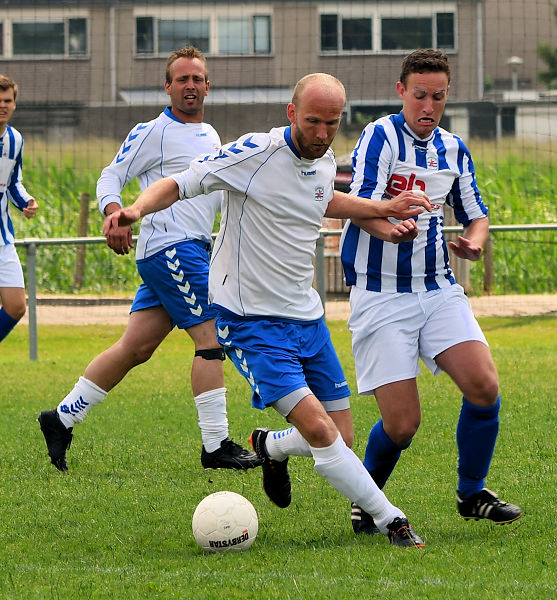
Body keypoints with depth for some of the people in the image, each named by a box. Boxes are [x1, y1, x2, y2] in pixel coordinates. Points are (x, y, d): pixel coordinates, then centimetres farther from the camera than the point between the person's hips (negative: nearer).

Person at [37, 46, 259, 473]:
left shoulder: (211, 137, 21)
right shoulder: (153, 133, -5)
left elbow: (220, 195, 32)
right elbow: (111, 177, -8)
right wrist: (114, 214, -27)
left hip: (194, 249, 8)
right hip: (170, 247, -8)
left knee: (136, 347, 7)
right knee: (211, 338, -12)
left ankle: (62, 419, 14)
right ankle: (216, 446, -11)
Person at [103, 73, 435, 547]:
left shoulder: (325, 160, 5)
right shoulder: (254, 153, -17)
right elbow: (178, 184, -15)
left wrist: (380, 213, 22)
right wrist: (137, 209, -34)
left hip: (307, 317, 7)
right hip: (251, 321, -7)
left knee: (342, 439, 6)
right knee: (318, 428, -21)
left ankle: (271, 447, 37)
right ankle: (391, 521, -11)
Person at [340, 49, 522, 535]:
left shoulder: (453, 149, 9)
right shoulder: (381, 137, -11)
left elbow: (476, 214, 20)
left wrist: (474, 240, -4)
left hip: (439, 289, 5)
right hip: (380, 295, -5)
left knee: (484, 386, -14)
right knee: (402, 424, -11)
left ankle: (472, 494, 8)